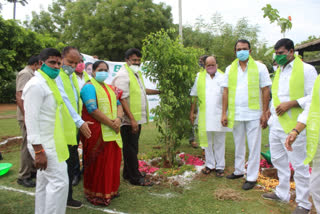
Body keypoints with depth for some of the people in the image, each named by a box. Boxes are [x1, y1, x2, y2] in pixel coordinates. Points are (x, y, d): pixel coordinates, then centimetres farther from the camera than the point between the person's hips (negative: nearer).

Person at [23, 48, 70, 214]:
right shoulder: (36, 85, -16)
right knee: (59, 181, -7)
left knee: (45, 183, 17)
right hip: (44, 145, -10)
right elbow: (31, 119, -21)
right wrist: (38, 150, -23)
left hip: (50, 143, 10)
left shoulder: (49, 83, 14)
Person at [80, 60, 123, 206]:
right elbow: (93, 109, -18)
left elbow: (118, 105, 13)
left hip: (112, 132, 7)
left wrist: (118, 119, -8)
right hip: (96, 132, -7)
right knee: (98, 163, 0)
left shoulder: (110, 88, 19)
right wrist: (111, 123, -17)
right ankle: (96, 194, 15)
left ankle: (110, 190, 27)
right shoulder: (89, 87, -7)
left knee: (112, 161, 11)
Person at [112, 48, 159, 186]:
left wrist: (159, 92, 32)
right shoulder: (123, 75, -14)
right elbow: (122, 99, -21)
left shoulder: (137, 73, 16)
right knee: (130, 149, 1)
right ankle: (135, 178, 12)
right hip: (129, 120, -9)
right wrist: (132, 119, -24)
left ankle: (128, 174, 31)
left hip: (137, 118, 10)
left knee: (132, 148, 18)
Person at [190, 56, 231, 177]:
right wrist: (192, 112, 2)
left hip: (219, 115, -1)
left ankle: (220, 166, 18)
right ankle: (210, 165, 23)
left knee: (219, 143, 7)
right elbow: (194, 96, 6)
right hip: (204, 116, 1)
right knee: (207, 141, 10)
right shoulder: (200, 77, 7)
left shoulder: (223, 77, 4)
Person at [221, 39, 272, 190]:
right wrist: (224, 113, 2)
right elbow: (226, 92, 7)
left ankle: (252, 177, 14)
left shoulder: (259, 67, 0)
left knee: (254, 147, 3)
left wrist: (265, 113, -7)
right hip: (236, 114, 3)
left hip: (253, 114, -3)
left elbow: (266, 91, -2)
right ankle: (239, 171, 31)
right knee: (238, 145, 15)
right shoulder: (230, 69, 8)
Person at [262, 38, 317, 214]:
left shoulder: (306, 69, -6)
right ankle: (282, 193, 34)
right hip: (276, 124, 8)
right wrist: (270, 113, 16)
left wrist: (290, 104, -20)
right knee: (278, 160, 17)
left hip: (293, 126, -8)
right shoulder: (279, 71, 16)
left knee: (299, 165, 2)